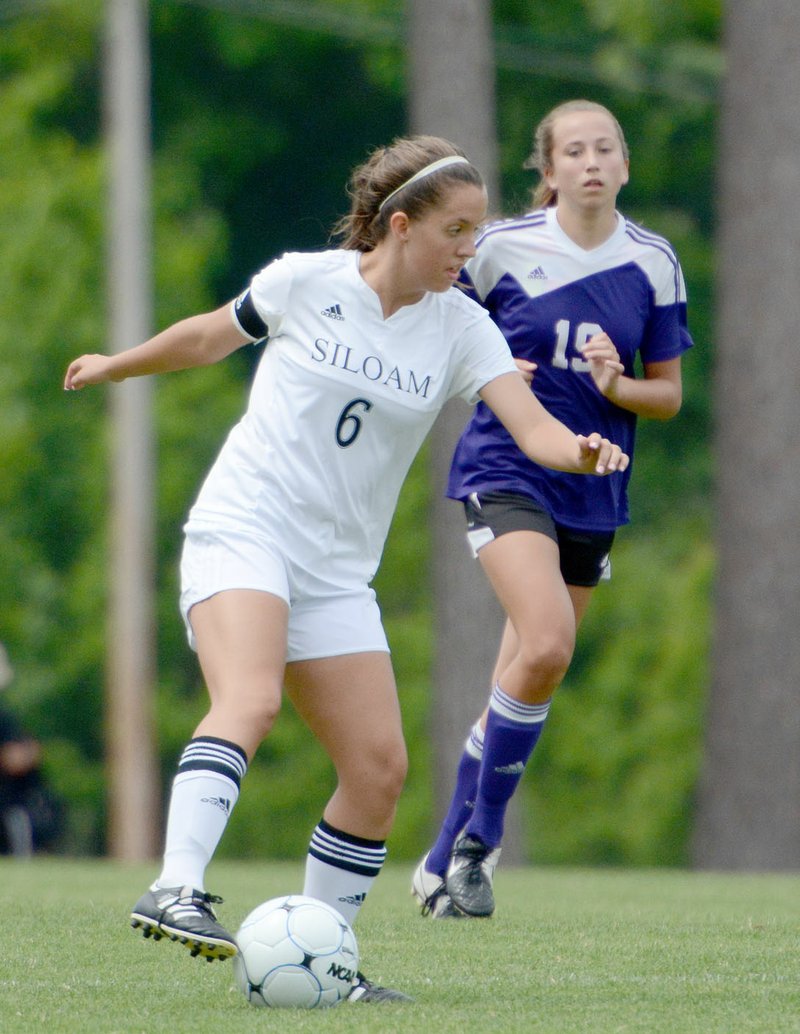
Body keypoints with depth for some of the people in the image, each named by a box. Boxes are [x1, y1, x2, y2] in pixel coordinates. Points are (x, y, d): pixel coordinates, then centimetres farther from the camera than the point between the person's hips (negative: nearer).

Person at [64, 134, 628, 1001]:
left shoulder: (460, 327, 2)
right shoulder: (304, 282, -4)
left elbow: (530, 426, -11)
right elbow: (210, 336, 16)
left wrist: (581, 451, -34)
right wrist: (118, 366, 31)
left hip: (337, 571, 5)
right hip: (242, 531, -5)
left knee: (379, 766, -5)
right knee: (251, 700, -30)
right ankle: (176, 891, -39)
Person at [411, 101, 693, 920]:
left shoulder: (653, 264, 3)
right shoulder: (503, 248, -5)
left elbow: (668, 393, 8)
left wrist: (617, 387, -12)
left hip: (591, 487, 4)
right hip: (506, 472, -4)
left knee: (522, 683, 7)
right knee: (547, 645, -25)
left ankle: (444, 862, 21)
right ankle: (480, 837, -9)